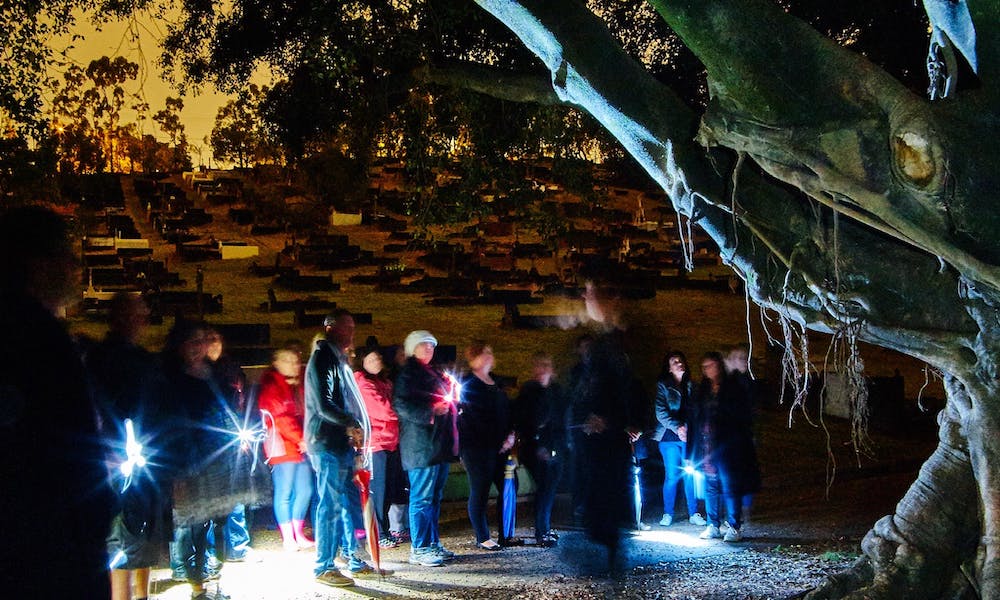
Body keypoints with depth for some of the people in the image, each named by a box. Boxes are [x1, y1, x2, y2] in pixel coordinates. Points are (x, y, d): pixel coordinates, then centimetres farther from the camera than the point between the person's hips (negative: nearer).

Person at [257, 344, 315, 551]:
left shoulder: (299, 386, 19)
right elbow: (280, 418, -13)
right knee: (285, 492, -5)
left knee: (305, 491, 8)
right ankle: (288, 538, 0)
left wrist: (308, 440, 2)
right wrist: (301, 440, -15)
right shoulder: (271, 387, -6)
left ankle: (299, 534, 18)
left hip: (302, 447, 8)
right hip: (283, 447, -8)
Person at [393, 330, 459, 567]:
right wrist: (430, 411, -24)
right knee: (422, 498, -8)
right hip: (422, 445, -9)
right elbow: (400, 405, -18)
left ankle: (433, 544, 20)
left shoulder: (433, 374, 22)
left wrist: (452, 400, 17)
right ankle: (419, 549, -4)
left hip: (439, 445, 10)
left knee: (435, 497, 13)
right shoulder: (408, 373, -6)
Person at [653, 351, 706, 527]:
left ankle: (693, 513, 9)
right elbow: (661, 412, -7)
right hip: (669, 437, -3)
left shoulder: (691, 386, 13)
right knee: (672, 475, -3)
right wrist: (677, 427, -18)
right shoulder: (662, 386, 2)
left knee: (691, 475, 0)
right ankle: (668, 514, 8)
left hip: (689, 436, 3)